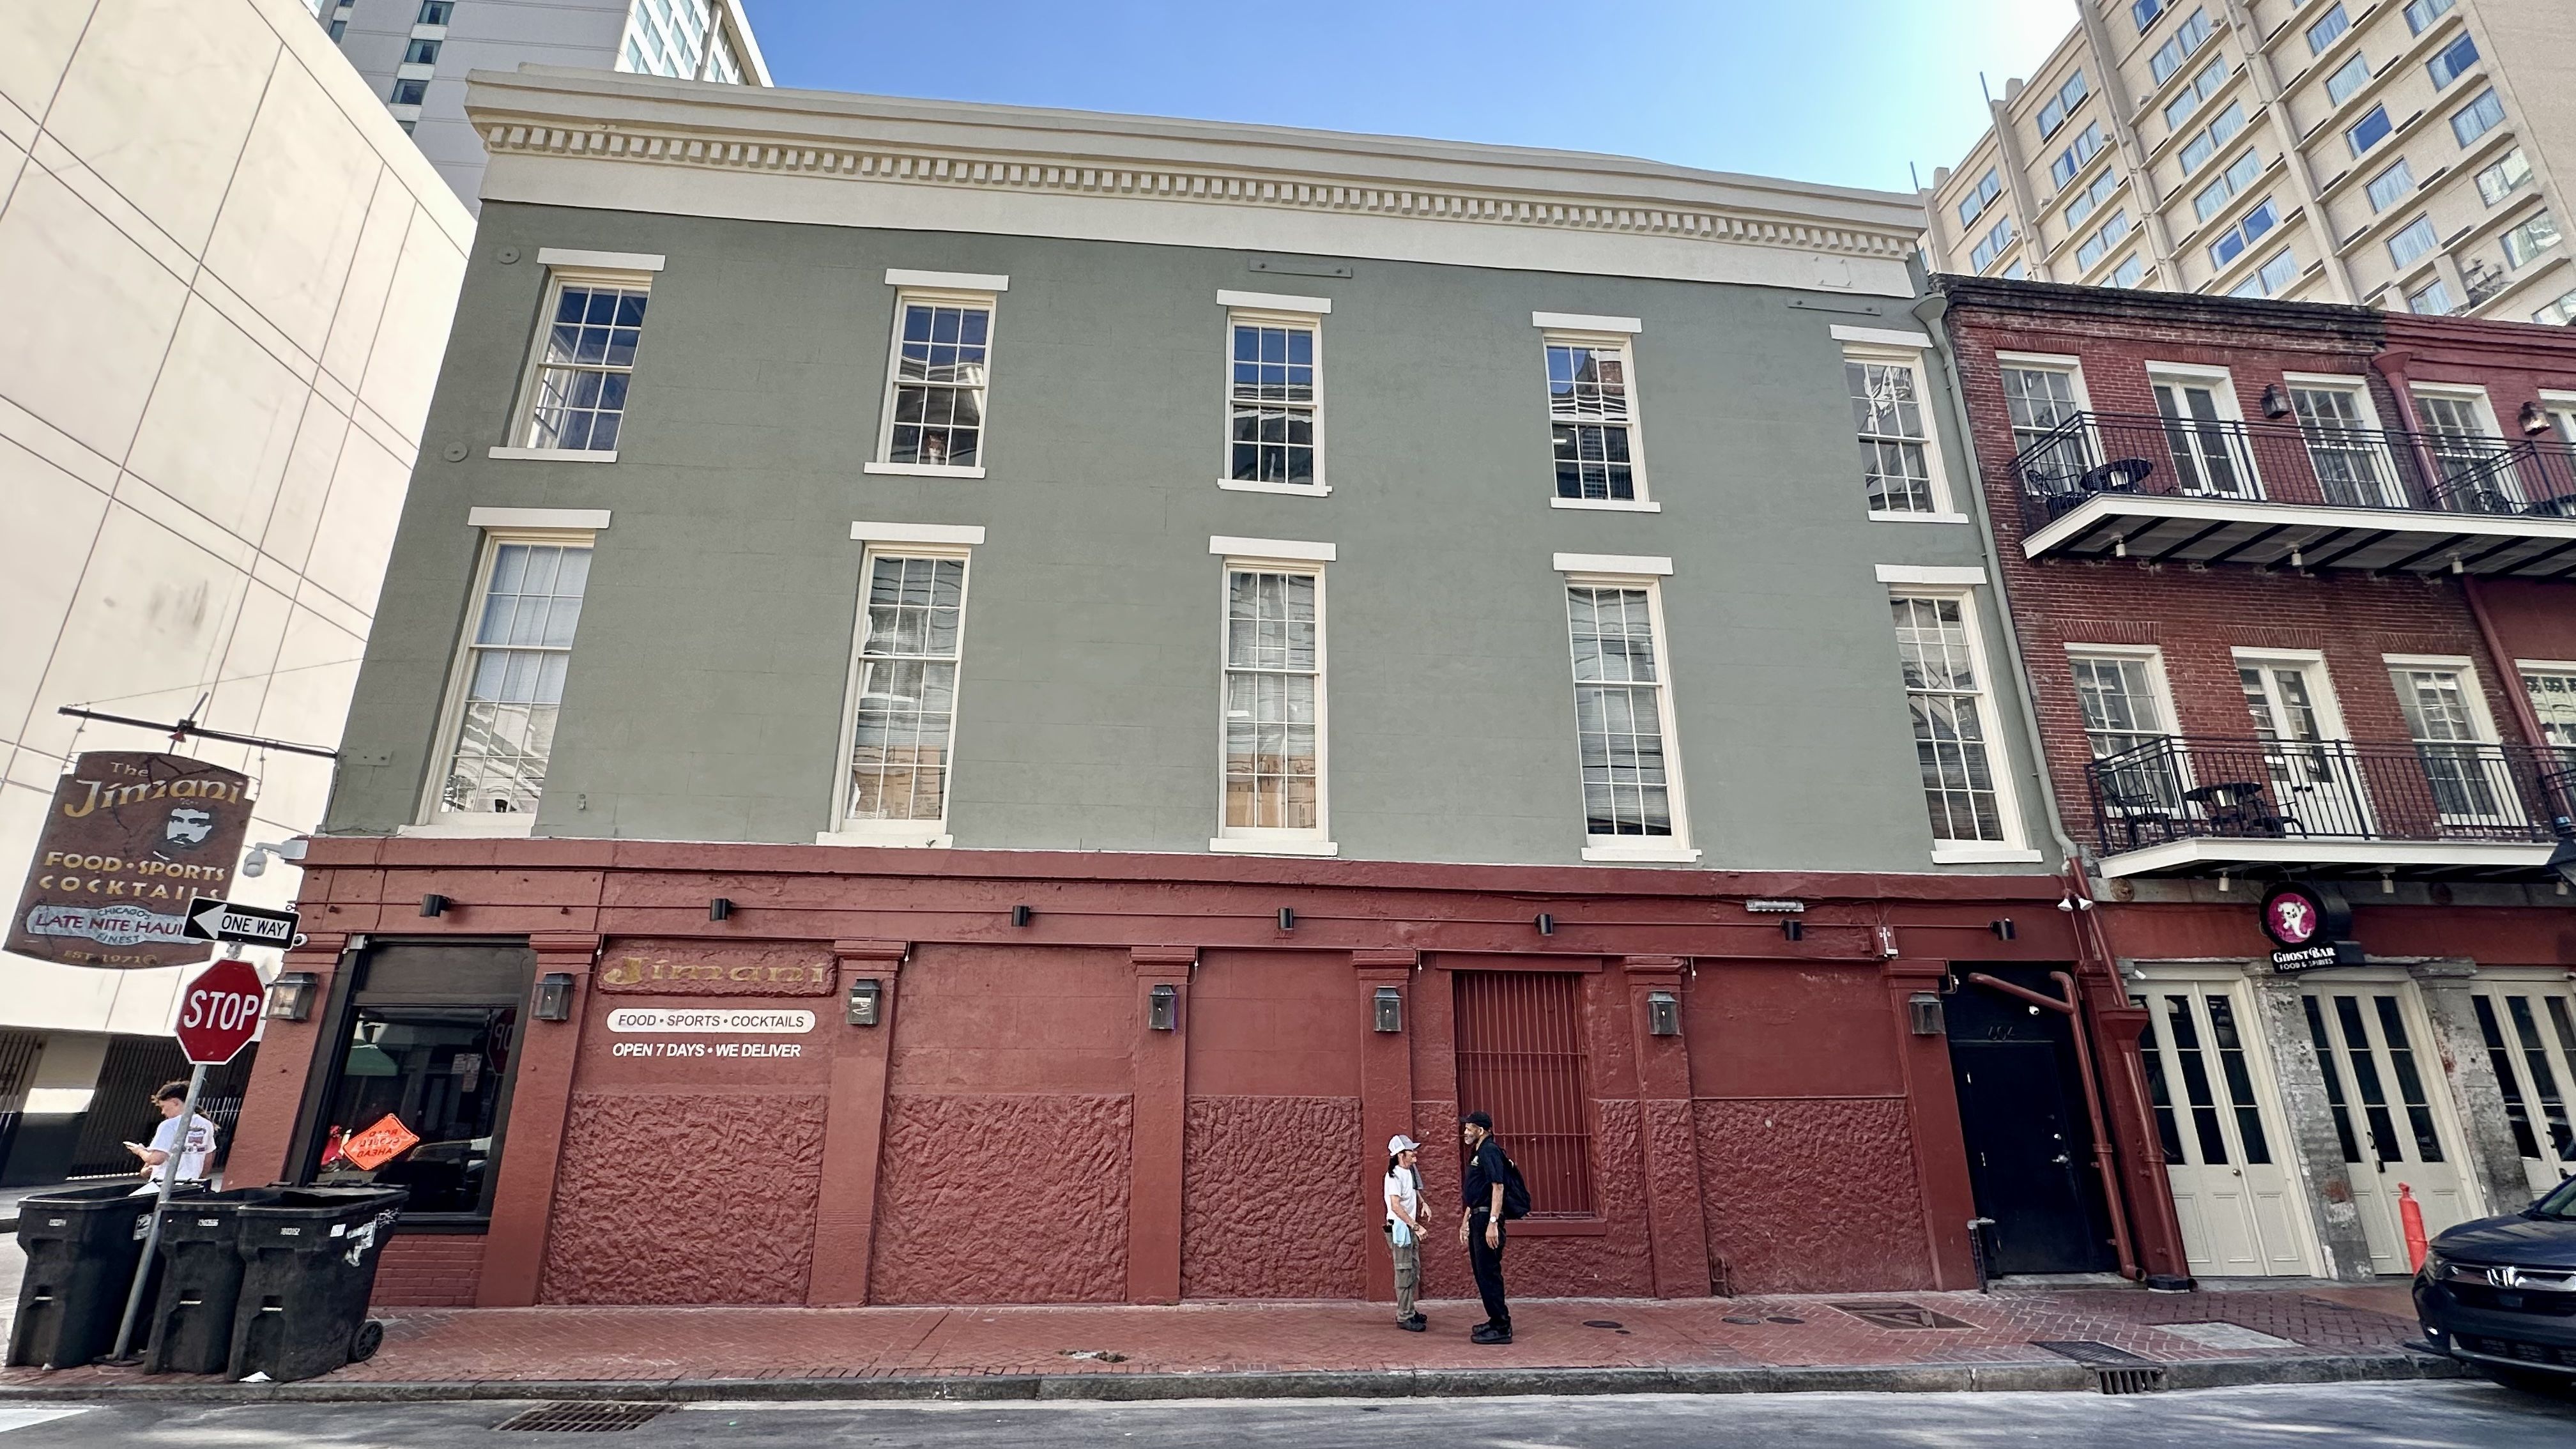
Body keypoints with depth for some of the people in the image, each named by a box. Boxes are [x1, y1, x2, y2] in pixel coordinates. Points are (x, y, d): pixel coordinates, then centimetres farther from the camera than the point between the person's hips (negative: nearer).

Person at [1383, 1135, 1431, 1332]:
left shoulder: (1411, 1171, 7)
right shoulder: (1395, 1175, -19)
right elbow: (1396, 1206, -26)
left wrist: (1423, 1203, 10)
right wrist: (1416, 1226, -26)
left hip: (1410, 1227, 9)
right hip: (1399, 1227, -9)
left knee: (1414, 1270, 15)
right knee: (1404, 1273, -5)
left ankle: (1408, 1312, 26)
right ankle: (1404, 1317, 3)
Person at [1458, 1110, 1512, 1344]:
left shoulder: (1490, 1151, -13)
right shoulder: (1478, 1153, 18)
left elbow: (1497, 1187, -21)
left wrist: (1492, 1223, -26)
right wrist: (1465, 1221, 24)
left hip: (1487, 1219, -10)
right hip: (1477, 1218, 10)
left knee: (1489, 1273, -6)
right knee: (1482, 1272, 15)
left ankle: (1501, 1328, 0)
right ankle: (1496, 1320, 25)